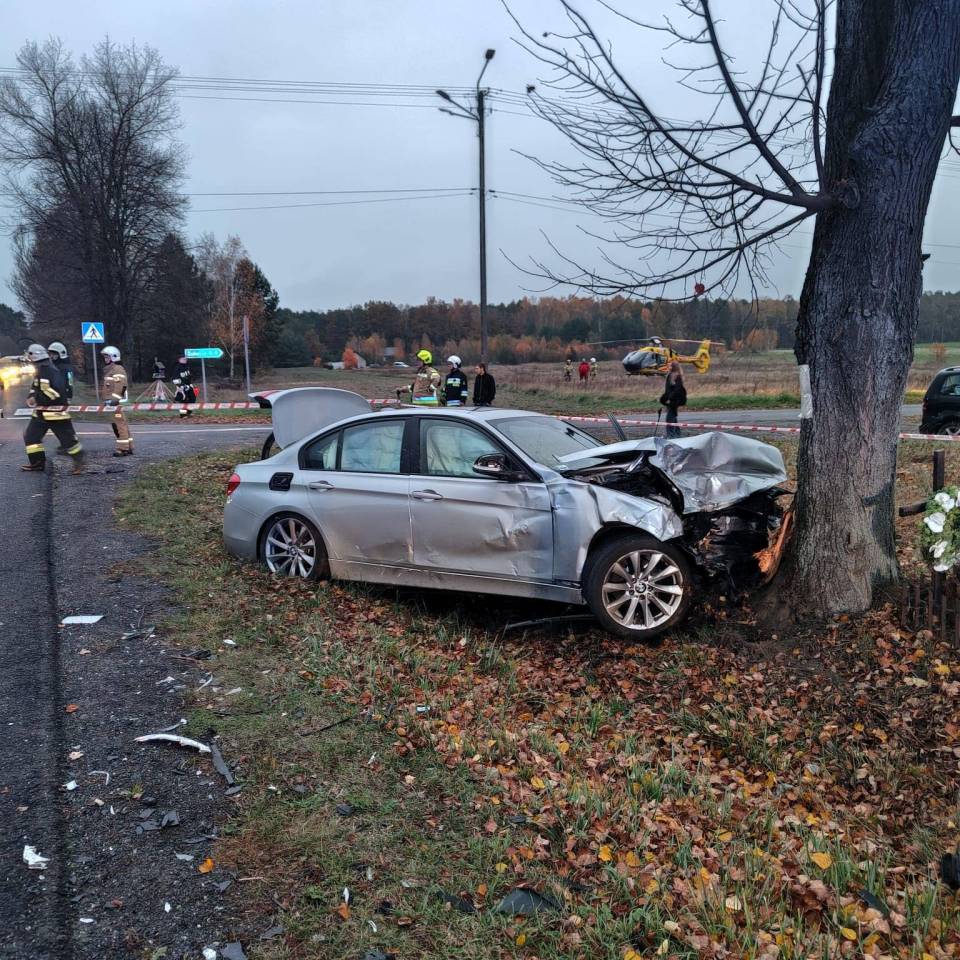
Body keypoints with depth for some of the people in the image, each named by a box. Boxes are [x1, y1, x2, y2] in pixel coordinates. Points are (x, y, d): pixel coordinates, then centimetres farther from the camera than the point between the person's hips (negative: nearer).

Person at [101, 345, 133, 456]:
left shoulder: (118, 369, -10)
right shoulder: (108, 370, 24)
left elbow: (120, 386, -21)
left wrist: (114, 399, -26)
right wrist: (107, 400, 27)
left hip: (117, 403, -11)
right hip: (111, 402, 11)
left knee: (119, 424, -10)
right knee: (119, 425, 12)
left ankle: (123, 448, -9)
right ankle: (129, 447, 16)